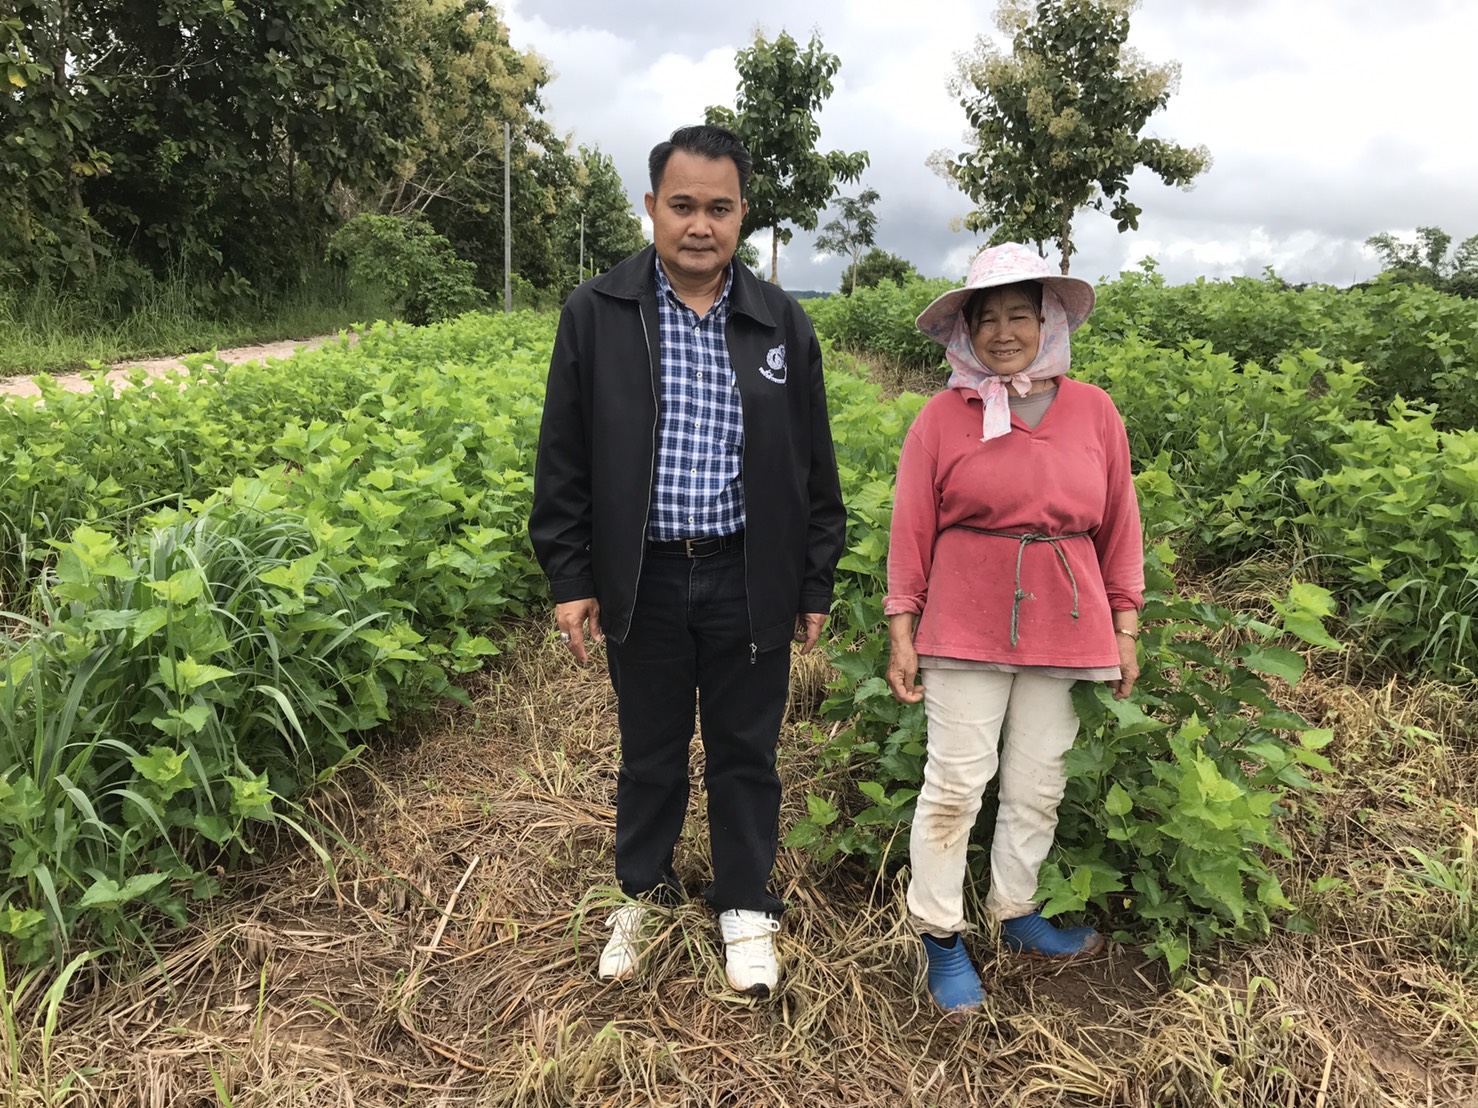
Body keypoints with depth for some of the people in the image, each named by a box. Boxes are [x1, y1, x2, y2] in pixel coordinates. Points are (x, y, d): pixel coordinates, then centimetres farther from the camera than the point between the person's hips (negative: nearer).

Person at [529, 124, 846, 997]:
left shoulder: (783, 325, 2)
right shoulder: (595, 315, -1)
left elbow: (815, 470, 6)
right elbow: (563, 460, 1)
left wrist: (816, 587, 4)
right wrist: (570, 578, -3)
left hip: (748, 579, 1)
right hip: (641, 579, 0)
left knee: (746, 751, 13)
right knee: (650, 751, 16)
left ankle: (747, 906, 34)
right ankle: (644, 892, 39)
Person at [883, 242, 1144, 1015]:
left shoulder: (1093, 411, 5)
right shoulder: (943, 417, -3)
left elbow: (1119, 525, 10)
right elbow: (911, 530, -1)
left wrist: (1124, 629, 9)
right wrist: (901, 634, -2)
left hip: (1063, 627, 3)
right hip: (967, 627, -3)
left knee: (1038, 784, 12)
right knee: (955, 783, 1)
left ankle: (1016, 914, 33)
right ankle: (940, 936, 18)